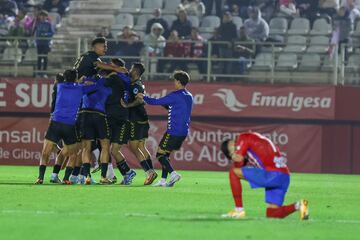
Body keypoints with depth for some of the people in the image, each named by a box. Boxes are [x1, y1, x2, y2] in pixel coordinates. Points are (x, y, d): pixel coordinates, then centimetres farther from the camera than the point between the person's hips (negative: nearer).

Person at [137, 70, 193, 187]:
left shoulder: (175, 95, -13)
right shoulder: (189, 96, 13)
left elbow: (156, 102, -8)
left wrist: (144, 97, 7)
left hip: (174, 131, -8)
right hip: (184, 131, 8)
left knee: (160, 154, -2)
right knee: (166, 154, 14)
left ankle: (173, 173, -18)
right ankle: (163, 180, 10)